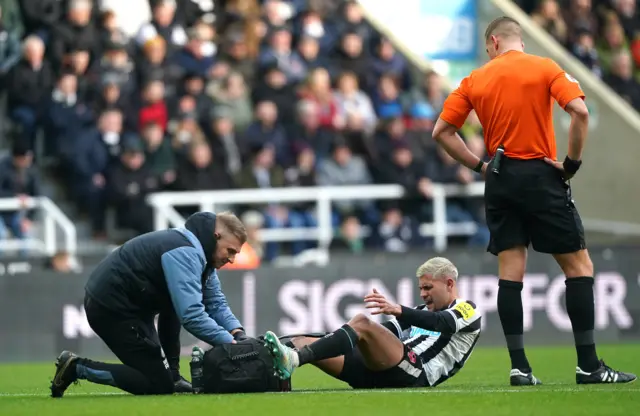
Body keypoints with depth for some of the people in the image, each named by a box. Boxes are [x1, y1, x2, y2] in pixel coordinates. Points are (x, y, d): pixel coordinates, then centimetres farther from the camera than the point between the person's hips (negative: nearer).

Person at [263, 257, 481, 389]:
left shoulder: (467, 311, 12)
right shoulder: (423, 312, 36)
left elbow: (442, 323, -11)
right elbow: (387, 333, 24)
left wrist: (397, 310, -28)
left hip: (415, 373, -8)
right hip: (378, 373, 8)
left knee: (362, 322, -30)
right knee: (303, 343, -6)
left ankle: (293, 359, -48)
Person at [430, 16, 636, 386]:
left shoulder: (476, 80, 9)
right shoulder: (545, 68, -1)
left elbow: (442, 131, 9)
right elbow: (579, 110, -16)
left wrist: (479, 165, 12)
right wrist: (572, 162, -6)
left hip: (500, 180, 4)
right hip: (540, 176, -4)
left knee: (511, 272, 5)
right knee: (579, 266, 2)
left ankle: (519, 367, -1)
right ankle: (588, 365, -3)